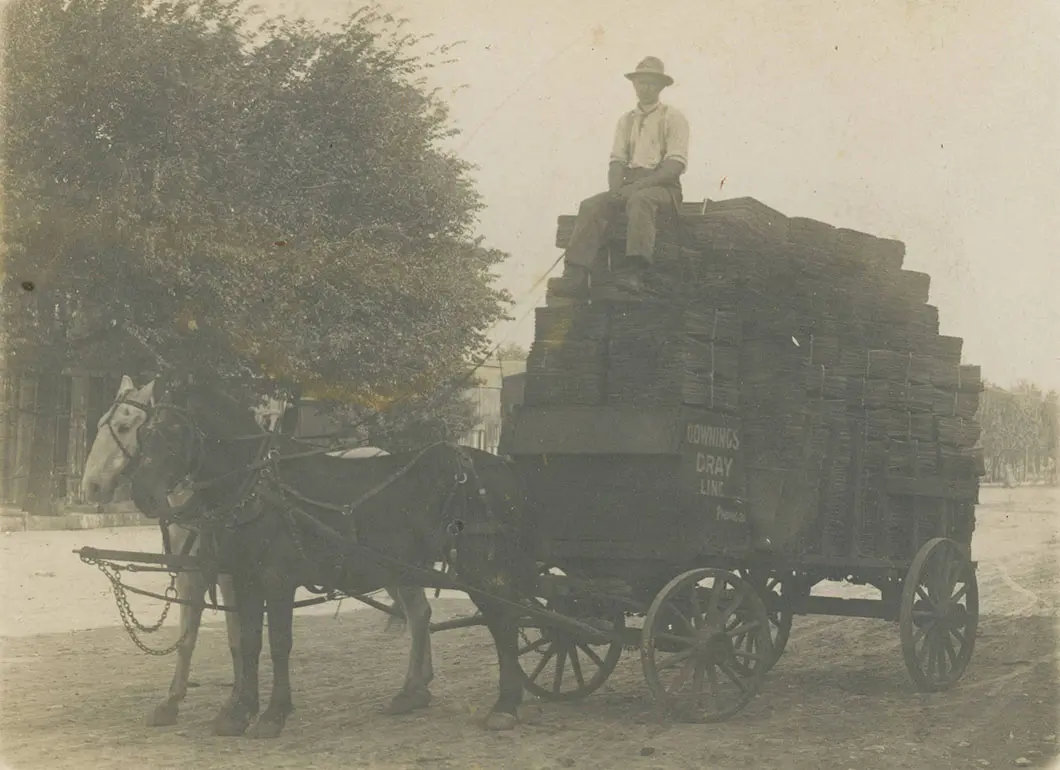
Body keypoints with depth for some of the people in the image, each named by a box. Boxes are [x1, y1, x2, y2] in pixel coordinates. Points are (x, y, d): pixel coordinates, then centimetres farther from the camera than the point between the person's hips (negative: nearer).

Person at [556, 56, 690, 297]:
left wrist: (640, 184, -19)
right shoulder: (626, 120, 22)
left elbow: (675, 165, -7)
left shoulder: (673, 118, 5)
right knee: (591, 205, -23)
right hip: (629, 186, 5)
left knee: (639, 200, -39)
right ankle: (575, 275, -38)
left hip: (662, 186, -5)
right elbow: (617, 160, 14)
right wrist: (615, 188, -9)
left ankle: (634, 272, -55)